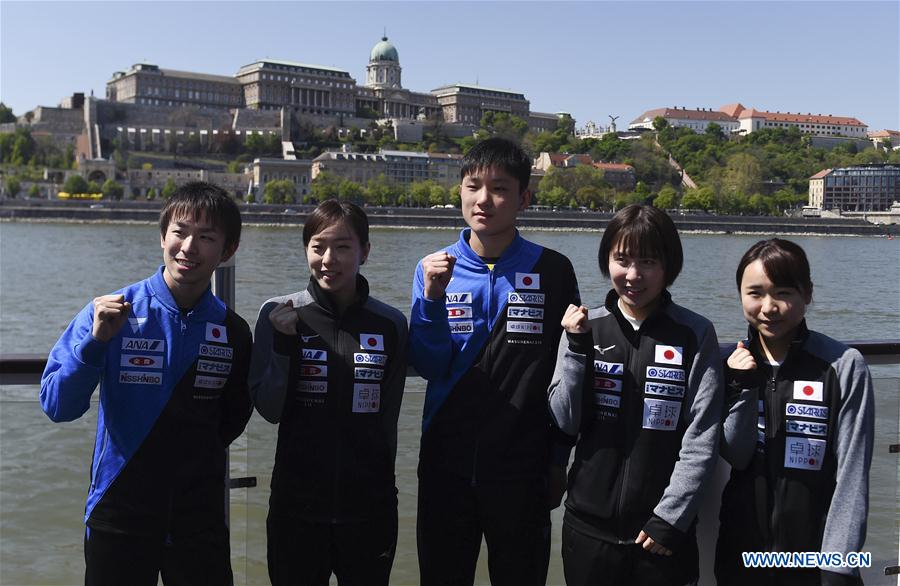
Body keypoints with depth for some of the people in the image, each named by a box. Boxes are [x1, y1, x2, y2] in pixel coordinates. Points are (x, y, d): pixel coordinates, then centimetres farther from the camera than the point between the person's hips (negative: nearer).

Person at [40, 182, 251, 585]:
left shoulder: (233, 331, -1)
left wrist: (197, 458, 2)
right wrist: (95, 340, -23)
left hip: (201, 518, 2)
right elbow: (57, 407, -11)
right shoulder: (109, 313, -8)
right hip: (118, 514, -2)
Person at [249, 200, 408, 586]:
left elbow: (388, 416, 9)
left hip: (370, 506, 1)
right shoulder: (278, 314, -3)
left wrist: (378, 478, 12)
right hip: (297, 503, -1)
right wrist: (282, 344, -18)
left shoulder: (390, 323, 0)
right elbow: (269, 410, -5)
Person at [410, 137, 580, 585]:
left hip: (522, 468, -1)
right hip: (446, 464, 2)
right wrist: (432, 297, -18)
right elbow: (427, 366, -4)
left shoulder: (552, 270, -5)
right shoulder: (435, 268, 1)